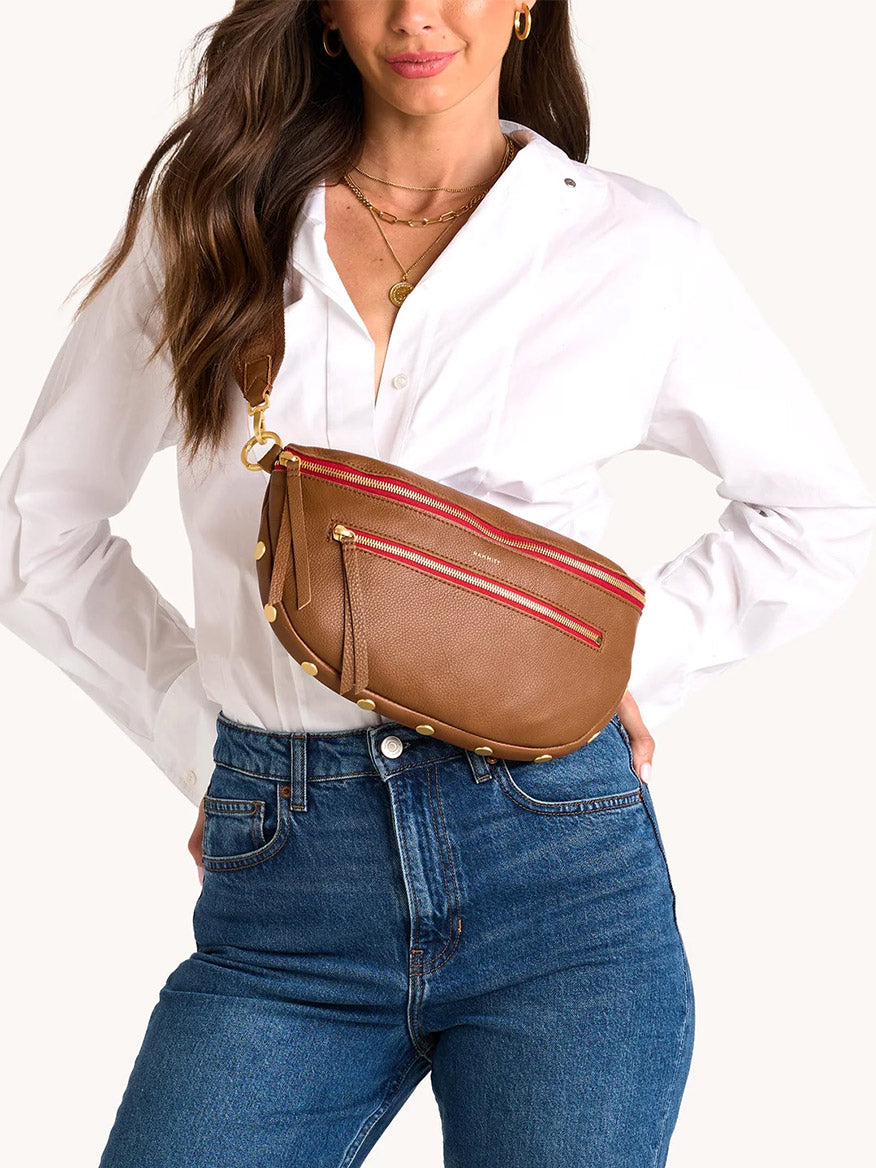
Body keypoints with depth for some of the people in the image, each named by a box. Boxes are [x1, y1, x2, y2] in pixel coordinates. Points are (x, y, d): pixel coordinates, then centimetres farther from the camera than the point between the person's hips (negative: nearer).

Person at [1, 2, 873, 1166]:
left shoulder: (638, 249, 3)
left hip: (559, 872, -1)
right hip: (281, 898, 1)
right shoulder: (206, 213, 7)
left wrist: (633, 662, 3)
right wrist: (200, 738, 6)